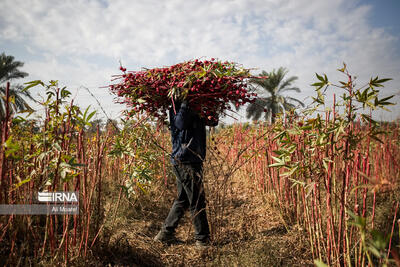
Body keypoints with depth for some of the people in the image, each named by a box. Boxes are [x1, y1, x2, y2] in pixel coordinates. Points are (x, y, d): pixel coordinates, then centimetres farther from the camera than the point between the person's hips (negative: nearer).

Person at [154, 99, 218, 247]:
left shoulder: (193, 109, 17)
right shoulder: (177, 106, -8)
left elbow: (212, 121, 19)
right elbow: (180, 123, -27)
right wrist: (186, 103, -24)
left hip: (188, 161, 10)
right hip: (185, 161, -10)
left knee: (182, 200, 16)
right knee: (197, 201, -1)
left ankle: (166, 233, 25)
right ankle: (202, 238, 12)